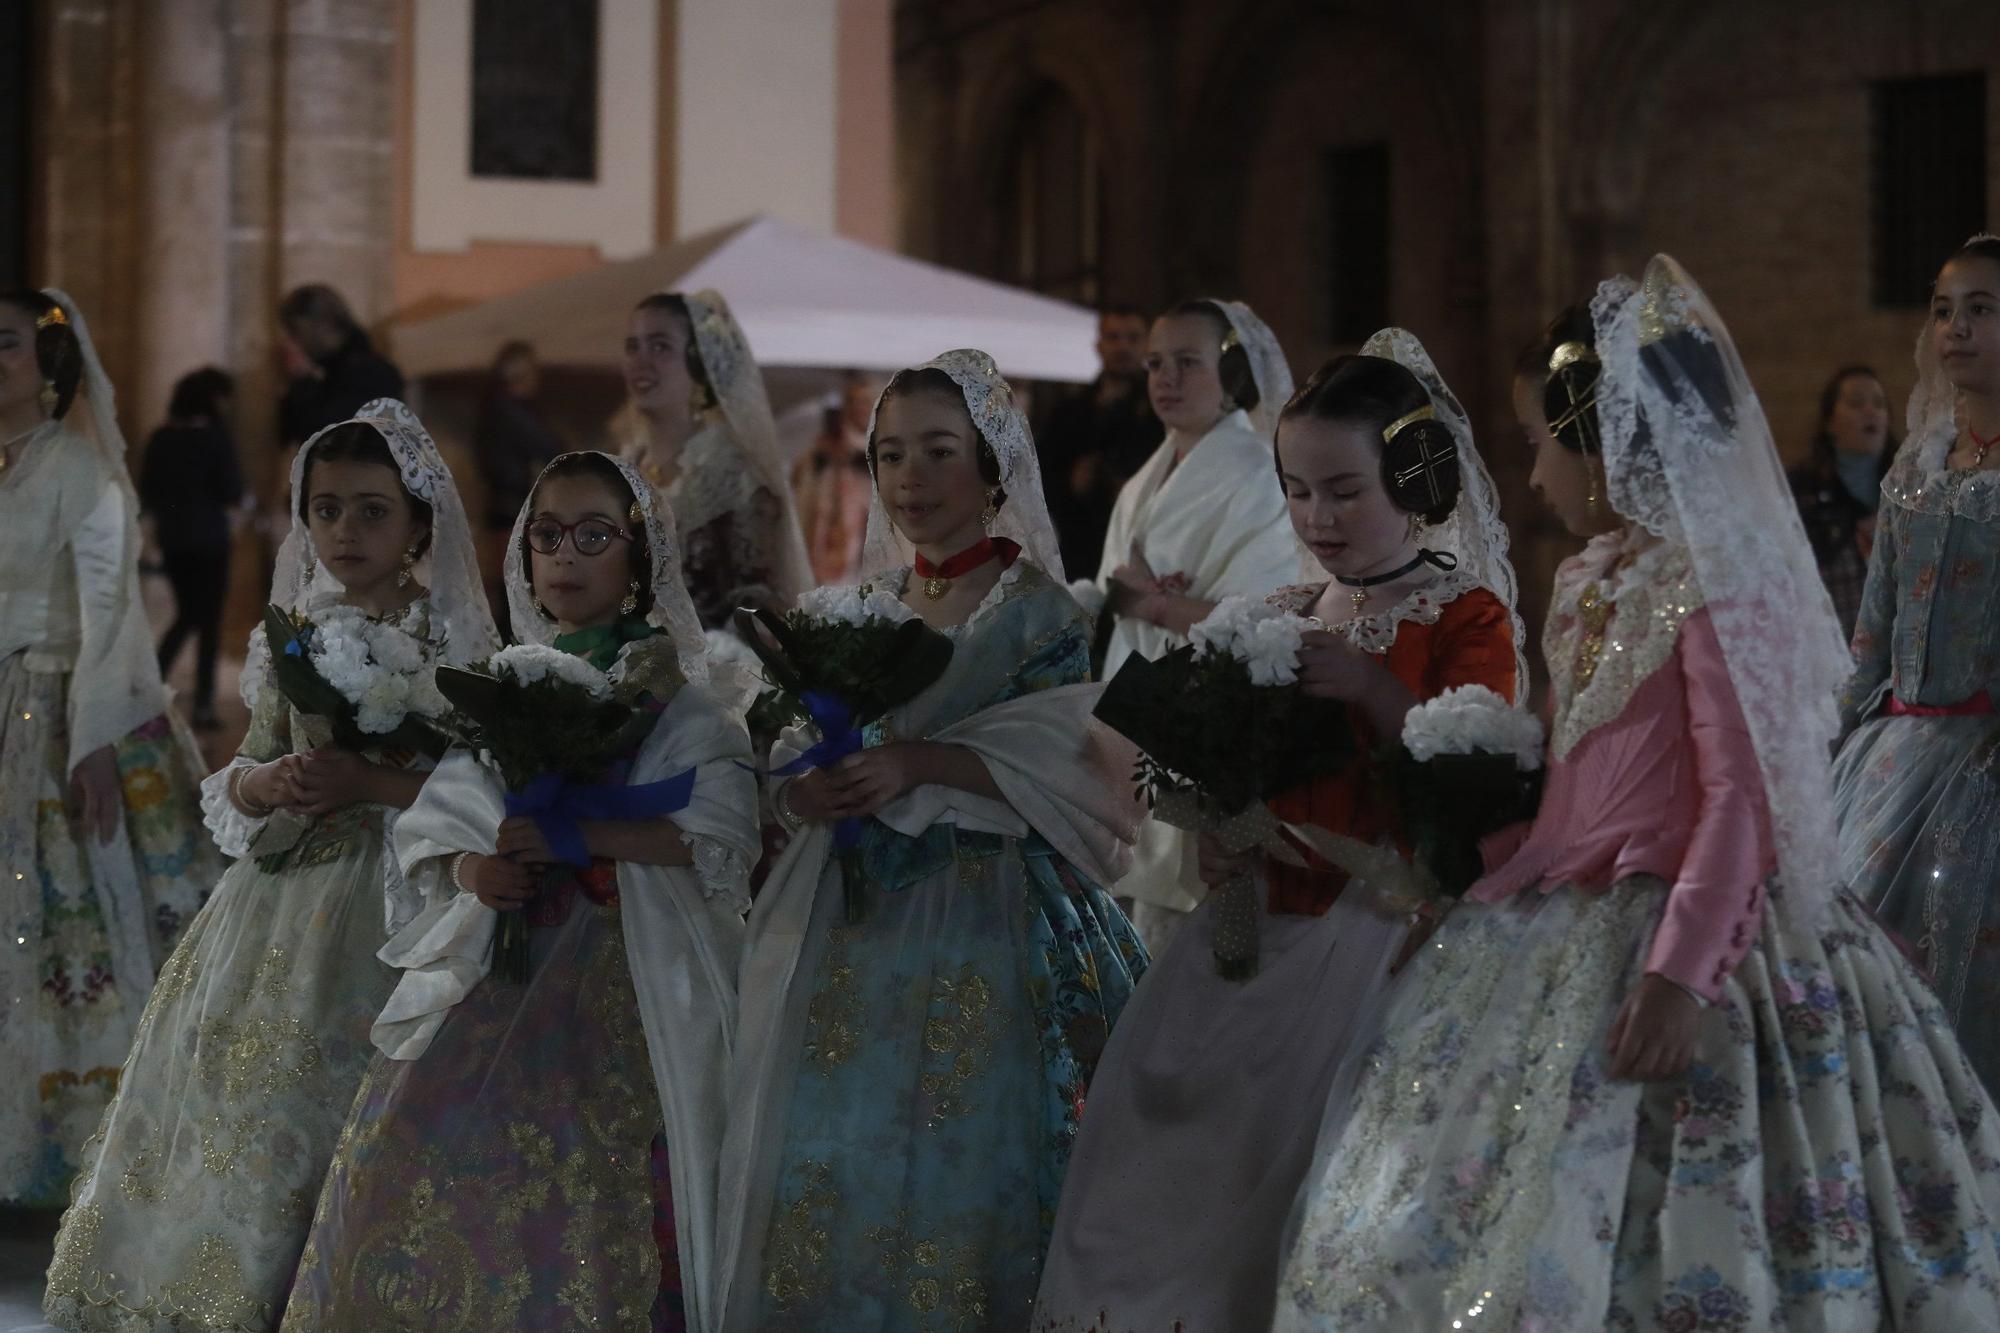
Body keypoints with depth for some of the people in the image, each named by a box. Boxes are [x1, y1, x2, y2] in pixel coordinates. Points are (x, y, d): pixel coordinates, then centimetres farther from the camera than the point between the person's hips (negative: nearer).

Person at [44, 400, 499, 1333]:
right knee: (238, 1093, 4)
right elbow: (240, 781, 10)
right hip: (286, 897, 4)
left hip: (390, 906, -4)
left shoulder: (451, 642, -4)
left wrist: (366, 780, -20)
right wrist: (274, 782, -12)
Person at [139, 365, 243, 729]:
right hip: (208, 539, -5)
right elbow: (232, 493, -12)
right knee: (209, 620, 5)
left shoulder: (161, 439, 3)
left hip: (171, 538, 5)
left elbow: (146, 493, 5)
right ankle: (203, 705, 4)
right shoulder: (217, 437, -11)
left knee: (187, 615, 19)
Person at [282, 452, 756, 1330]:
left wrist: (580, 837, -19)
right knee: (414, 1160, -11)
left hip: (619, 986, -4)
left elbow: (722, 844, -9)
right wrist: (471, 870, -8)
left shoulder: (676, 705, 4)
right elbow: (426, 829, 15)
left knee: (591, 1192, -18)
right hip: (496, 977, 4)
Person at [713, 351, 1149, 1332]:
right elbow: (797, 766, 14)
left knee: (947, 1164, -7)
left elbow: (1059, 769, -12)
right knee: (820, 1170, 2)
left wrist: (916, 763, -20)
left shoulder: (1039, 614, -1)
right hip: (849, 916, 5)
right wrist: (808, 789, -8)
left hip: (981, 918, -5)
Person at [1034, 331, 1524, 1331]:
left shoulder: (1467, 618, -2)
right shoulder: (1276, 622, 15)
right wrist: (1207, 830, 1)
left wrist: (1373, 692, -24)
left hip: (1375, 937, -6)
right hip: (1253, 935, 6)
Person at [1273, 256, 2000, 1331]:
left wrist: (1679, 974, -27)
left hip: (1685, 922, -9)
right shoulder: (1591, 579, 12)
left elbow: (1744, 799, -20)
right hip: (1566, 921, 10)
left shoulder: (1722, 581, -14)